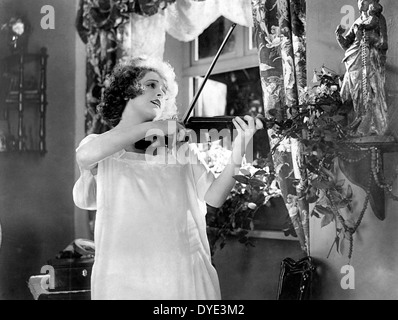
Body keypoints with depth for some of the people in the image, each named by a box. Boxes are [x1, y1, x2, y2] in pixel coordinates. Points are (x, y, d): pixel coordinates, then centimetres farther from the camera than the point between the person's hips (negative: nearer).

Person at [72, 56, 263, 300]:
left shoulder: (182, 146, 11)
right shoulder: (100, 145, 8)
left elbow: (213, 197, 1)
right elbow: (85, 156, -15)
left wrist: (236, 159, -17)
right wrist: (152, 127, -16)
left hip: (185, 271, 2)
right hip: (123, 277, -1)